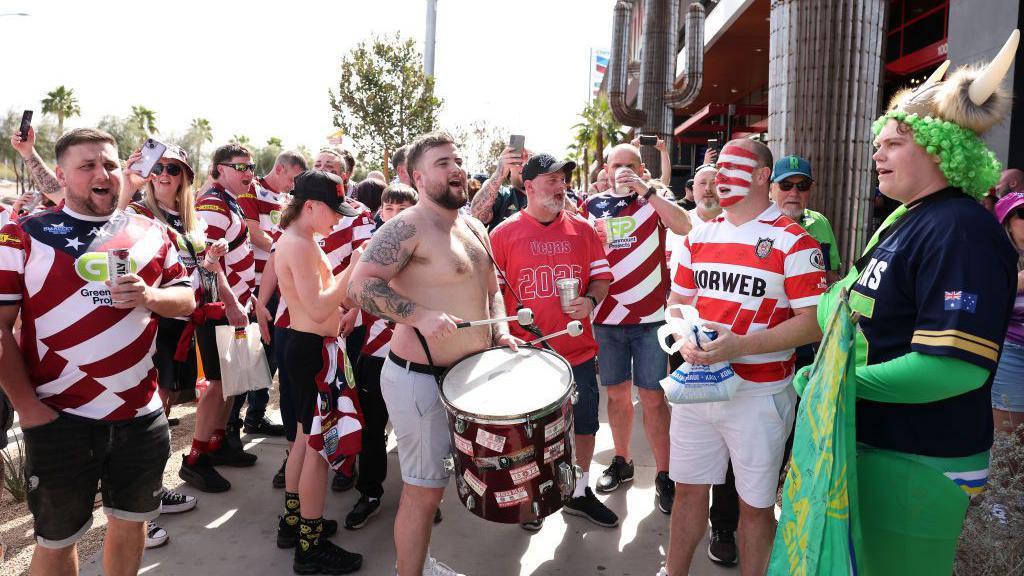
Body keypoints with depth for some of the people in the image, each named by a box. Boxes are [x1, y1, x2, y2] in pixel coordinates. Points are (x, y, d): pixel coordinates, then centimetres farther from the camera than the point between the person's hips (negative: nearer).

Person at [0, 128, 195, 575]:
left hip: (142, 415, 3)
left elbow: (187, 300, 9)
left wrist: (149, 296, -14)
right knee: (56, 538, 14)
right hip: (60, 420, -2)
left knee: (131, 520, 18)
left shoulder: (151, 235, 6)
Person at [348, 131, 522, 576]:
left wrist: (499, 332, 3)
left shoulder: (473, 229, 12)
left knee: (432, 483, 22)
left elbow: (490, 290, 21)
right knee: (423, 490, 2)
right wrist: (420, 316, -32)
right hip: (421, 379, -9)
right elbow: (360, 285, -23)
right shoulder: (408, 227, -15)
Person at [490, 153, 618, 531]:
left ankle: (580, 493, 37)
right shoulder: (504, 234, -3)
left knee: (585, 424, 15)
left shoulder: (582, 229, 4)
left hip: (578, 350, 3)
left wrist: (590, 300, -11)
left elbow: (602, 275, 9)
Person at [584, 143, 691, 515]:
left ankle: (664, 474, 9)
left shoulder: (654, 201, 1)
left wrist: (645, 190, -21)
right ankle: (621, 463, 29)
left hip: (651, 316, -3)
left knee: (653, 397, -1)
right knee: (617, 393, 13)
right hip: (607, 317, 3)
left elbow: (685, 227, -19)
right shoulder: (593, 206, 9)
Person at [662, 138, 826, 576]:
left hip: (760, 396, -5)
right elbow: (677, 301, 14)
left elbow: (813, 323, -14)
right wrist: (685, 338, -8)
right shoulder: (699, 237, 7)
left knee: (756, 503, 11)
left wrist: (740, 345, -25)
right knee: (688, 489, 17)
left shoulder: (794, 242, -10)